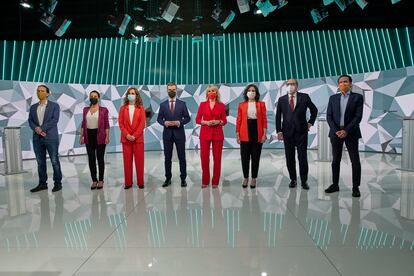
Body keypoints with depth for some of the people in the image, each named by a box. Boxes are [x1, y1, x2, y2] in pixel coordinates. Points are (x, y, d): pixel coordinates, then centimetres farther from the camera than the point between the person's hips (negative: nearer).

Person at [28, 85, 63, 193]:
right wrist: (36, 128, -12)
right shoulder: (33, 107, 16)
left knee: (54, 161, -1)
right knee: (40, 162, 9)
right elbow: (30, 121, 9)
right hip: (37, 138, 5)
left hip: (51, 137, -4)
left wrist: (42, 128, -15)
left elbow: (55, 120, -9)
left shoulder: (54, 106, 3)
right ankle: (42, 184, 18)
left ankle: (58, 183, 7)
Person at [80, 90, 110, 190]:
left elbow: (106, 124, -3)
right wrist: (81, 136, 5)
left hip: (99, 136, -3)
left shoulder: (103, 110, 0)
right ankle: (94, 180, 14)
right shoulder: (86, 109, 11)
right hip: (89, 136, 4)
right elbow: (83, 124, 11)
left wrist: (107, 137, -10)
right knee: (91, 158, 5)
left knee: (100, 158, 2)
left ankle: (100, 180, 11)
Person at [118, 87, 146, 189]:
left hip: (138, 138, -1)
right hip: (126, 138, 2)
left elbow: (142, 123, -3)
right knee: (127, 160, 4)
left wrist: (135, 135, -12)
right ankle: (128, 182, 11)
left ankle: (140, 182, 10)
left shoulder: (141, 108, 4)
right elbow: (120, 123, 3)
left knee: (139, 160, 2)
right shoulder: (123, 108, 9)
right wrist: (127, 135, -10)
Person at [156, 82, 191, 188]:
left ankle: (183, 179, 13)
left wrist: (179, 122, -14)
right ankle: (168, 178, 18)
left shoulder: (182, 104, 3)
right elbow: (159, 119, 7)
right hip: (167, 134, 1)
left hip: (179, 133, -1)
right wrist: (165, 122, -13)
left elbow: (187, 118, 2)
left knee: (182, 157, 3)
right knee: (167, 158, 7)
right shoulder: (163, 104, 6)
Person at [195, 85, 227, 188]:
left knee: (217, 158, 0)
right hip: (205, 133, 0)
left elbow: (224, 120, 7)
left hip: (217, 133, 0)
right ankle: (205, 181, 14)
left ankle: (215, 181, 12)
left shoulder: (221, 105, 6)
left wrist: (218, 122, -13)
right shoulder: (202, 104, 7)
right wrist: (206, 122, -12)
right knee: (204, 157, -1)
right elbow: (197, 119, 5)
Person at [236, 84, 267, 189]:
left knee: (255, 157, 5)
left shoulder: (261, 104, 6)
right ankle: (245, 178, 18)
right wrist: (237, 134, -1)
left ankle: (254, 179, 17)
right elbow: (238, 120, 5)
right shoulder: (241, 105, 6)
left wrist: (264, 134, -5)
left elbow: (264, 119, 2)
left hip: (257, 133, 0)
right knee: (245, 157, 3)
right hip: (245, 134, 0)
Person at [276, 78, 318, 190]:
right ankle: (292, 179, 19)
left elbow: (314, 110, 16)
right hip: (287, 132, 2)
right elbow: (278, 116, 6)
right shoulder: (282, 99, 6)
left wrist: (310, 122, 9)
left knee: (303, 157, -1)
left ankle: (304, 181, 10)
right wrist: (279, 131, -2)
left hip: (301, 132, -1)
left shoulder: (304, 97, 3)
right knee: (289, 158, 6)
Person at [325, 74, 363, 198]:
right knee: (335, 160, 7)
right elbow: (329, 116, 3)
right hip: (335, 132, 2)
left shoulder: (358, 97, 3)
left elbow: (358, 116, -6)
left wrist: (346, 130, -16)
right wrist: (336, 130, -11)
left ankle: (355, 187, 8)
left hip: (351, 132, -2)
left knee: (355, 161, -1)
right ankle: (335, 185, 17)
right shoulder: (333, 98, 10)